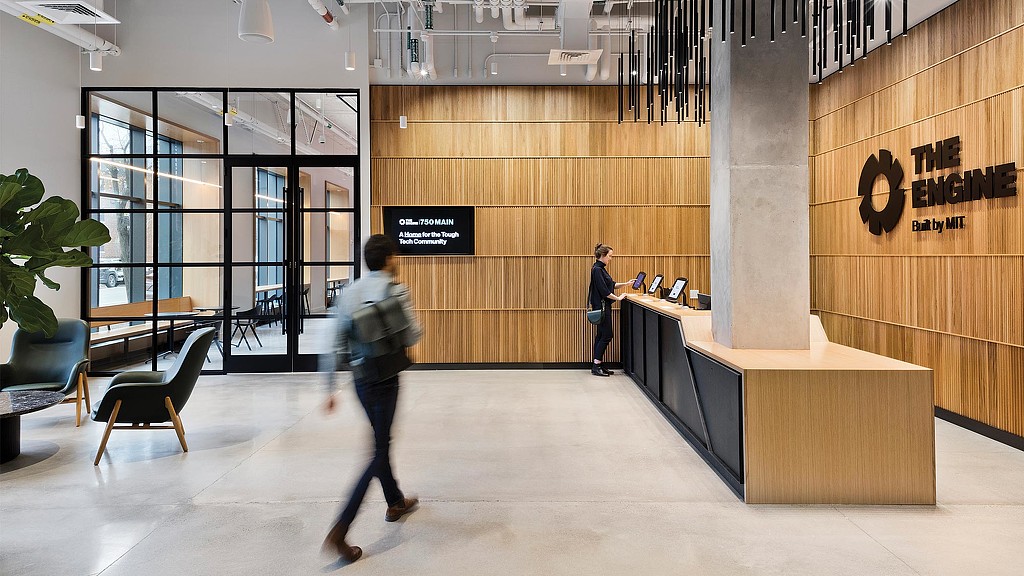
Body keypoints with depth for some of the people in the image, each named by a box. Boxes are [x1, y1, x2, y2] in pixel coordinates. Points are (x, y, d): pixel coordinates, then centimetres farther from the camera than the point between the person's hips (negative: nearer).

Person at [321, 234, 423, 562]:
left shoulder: (349, 293, 4)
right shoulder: (396, 291, -12)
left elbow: (335, 344, 3)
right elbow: (413, 337, -11)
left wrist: (330, 389, 7)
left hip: (360, 379, 7)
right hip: (385, 378, -7)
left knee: (382, 440, 24)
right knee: (379, 452, -1)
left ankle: (395, 502, 42)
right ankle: (338, 532, -6)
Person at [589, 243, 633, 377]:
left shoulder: (601, 269, 15)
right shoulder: (597, 269, -17)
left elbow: (612, 284, 21)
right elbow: (603, 290, -21)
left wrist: (626, 283, 12)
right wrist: (618, 298, -13)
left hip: (603, 307, 10)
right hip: (601, 306, -10)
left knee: (601, 335, 11)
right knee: (606, 335, -7)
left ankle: (597, 365, 14)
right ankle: (596, 366, -4)